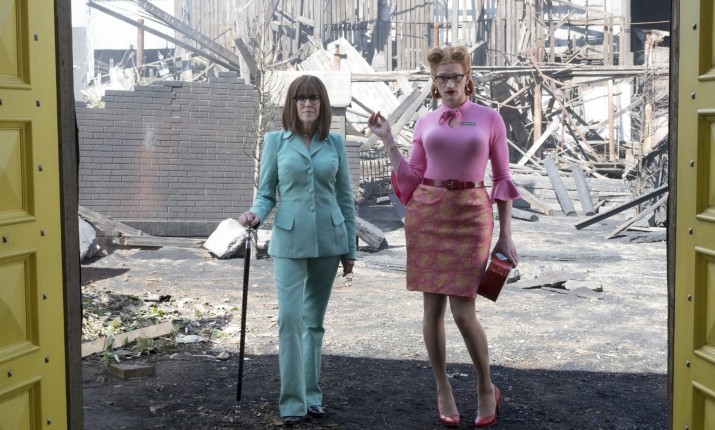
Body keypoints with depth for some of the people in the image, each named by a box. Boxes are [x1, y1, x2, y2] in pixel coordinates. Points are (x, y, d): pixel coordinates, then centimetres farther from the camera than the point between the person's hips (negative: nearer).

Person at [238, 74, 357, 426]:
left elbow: (345, 198, 8)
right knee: (290, 318, -10)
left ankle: (312, 395, 21)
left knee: (314, 320, 11)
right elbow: (266, 193, 3)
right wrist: (256, 213, -20)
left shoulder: (335, 143, 6)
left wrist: (350, 249, 7)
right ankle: (293, 401, -2)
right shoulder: (275, 141, 2)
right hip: (290, 241, -2)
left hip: (328, 241, 2)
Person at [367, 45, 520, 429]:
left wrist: (506, 235, 0)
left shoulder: (490, 119, 3)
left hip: (471, 215, -3)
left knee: (463, 311, -7)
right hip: (427, 214, 3)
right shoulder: (425, 123, 10)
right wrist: (387, 141, 1)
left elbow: (502, 178, 4)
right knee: (433, 306, 5)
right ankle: (443, 390, 21)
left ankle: (486, 389, 17)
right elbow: (411, 180, 8)